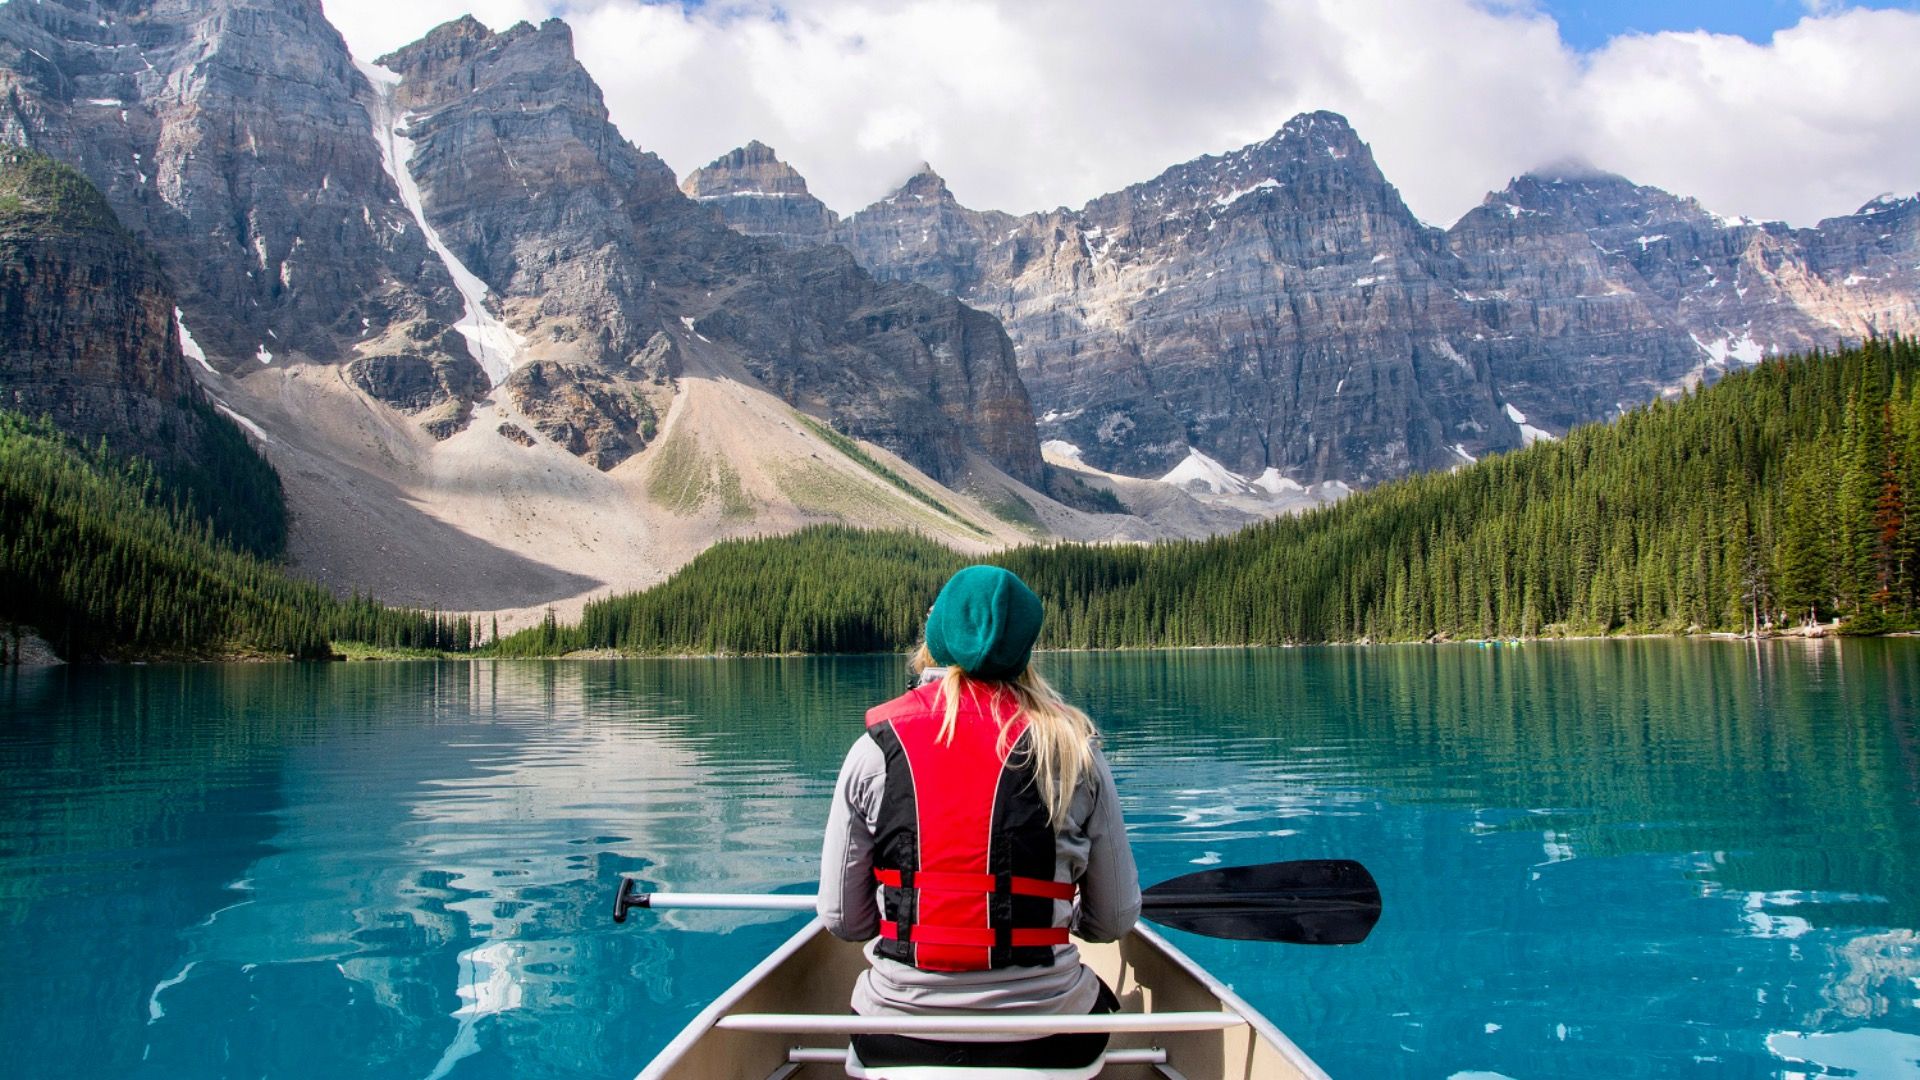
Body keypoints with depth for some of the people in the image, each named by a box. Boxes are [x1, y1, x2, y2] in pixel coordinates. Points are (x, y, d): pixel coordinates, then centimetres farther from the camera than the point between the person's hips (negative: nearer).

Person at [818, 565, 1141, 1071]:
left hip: (897, 1039, 1)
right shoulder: (1074, 749, -5)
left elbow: (842, 919, -1)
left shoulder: (874, 749, -5)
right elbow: (1115, 920, 0)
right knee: (1098, 998, 34)